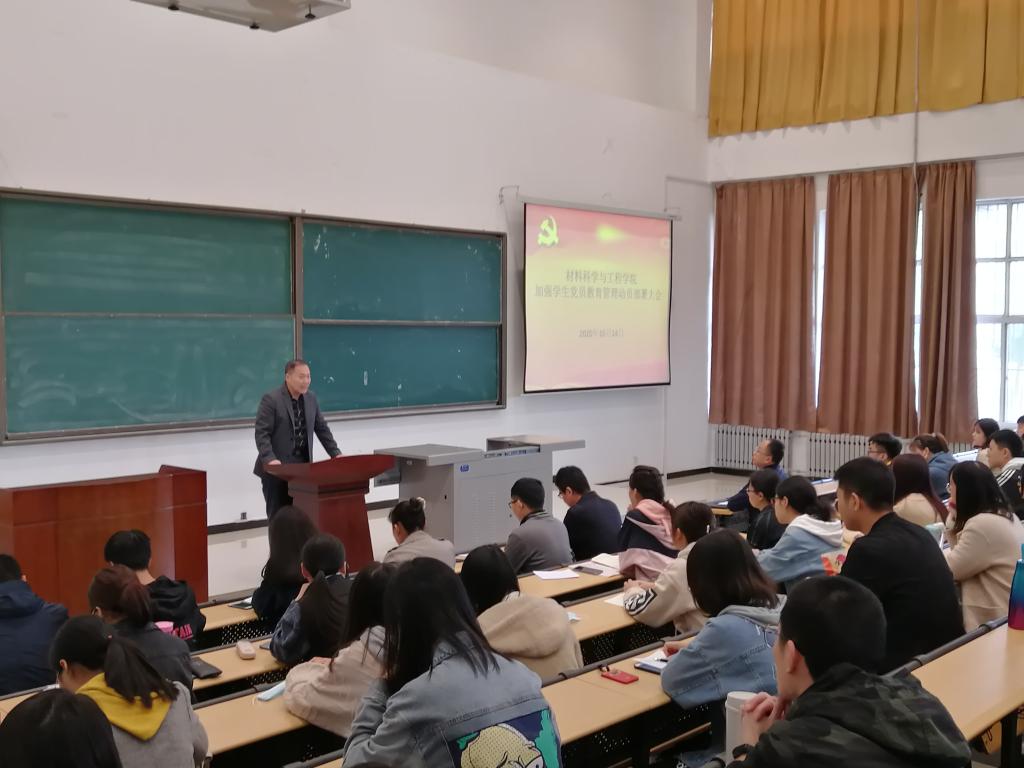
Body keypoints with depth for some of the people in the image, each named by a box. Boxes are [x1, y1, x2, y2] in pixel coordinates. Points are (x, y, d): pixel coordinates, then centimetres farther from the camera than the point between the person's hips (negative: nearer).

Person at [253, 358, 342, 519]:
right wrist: (269, 459, -27)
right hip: (276, 468, -5)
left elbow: (322, 429, 16)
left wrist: (336, 454, 8)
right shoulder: (271, 399, -9)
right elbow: (261, 433, -14)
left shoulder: (311, 398, 10)